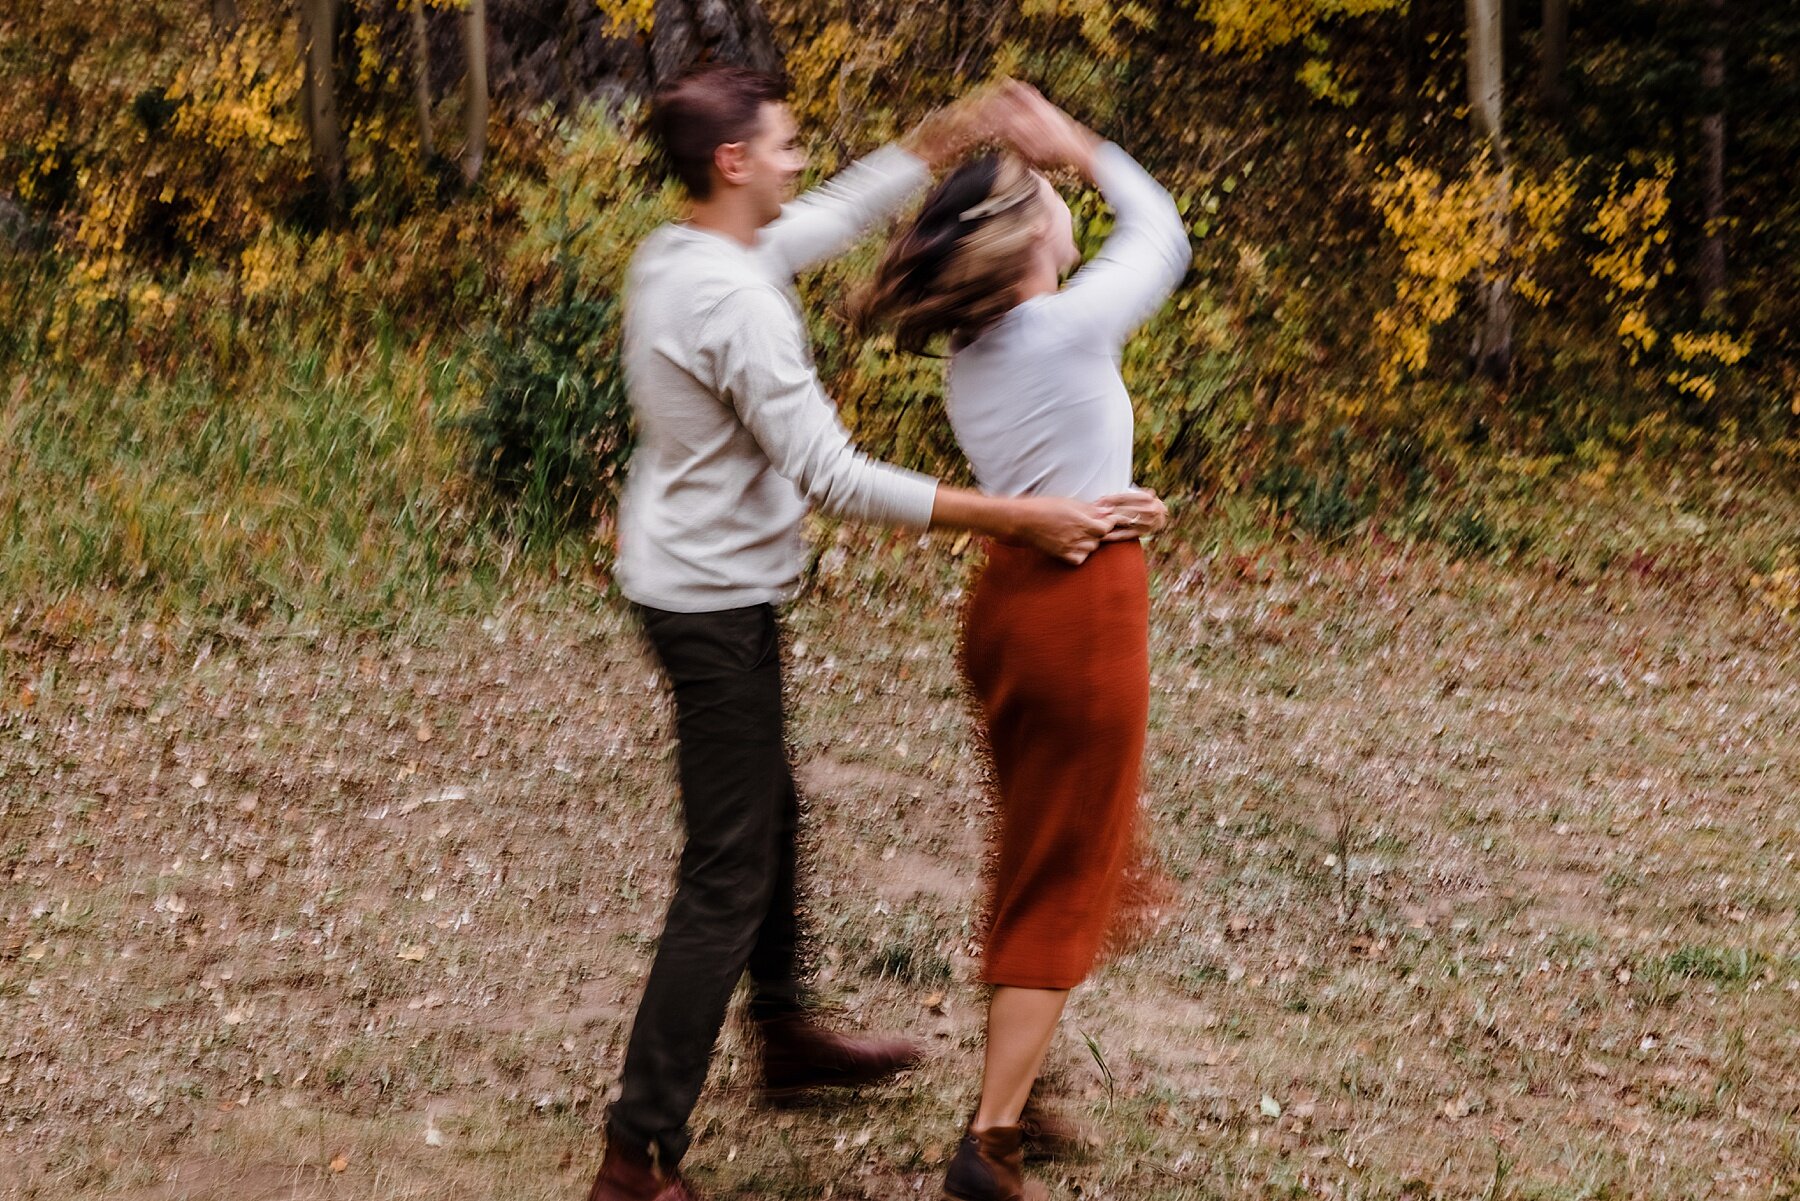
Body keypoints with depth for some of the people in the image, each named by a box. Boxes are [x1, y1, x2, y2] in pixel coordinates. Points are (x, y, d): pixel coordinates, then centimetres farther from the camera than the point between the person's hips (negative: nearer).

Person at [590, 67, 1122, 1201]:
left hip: (693, 583, 10)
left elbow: (832, 217, 19)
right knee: (728, 876, -6)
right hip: (719, 605, -10)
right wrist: (1018, 518, -25)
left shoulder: (672, 257, 3)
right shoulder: (733, 302, -26)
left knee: (767, 814, 27)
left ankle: (786, 1031, 47)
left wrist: (941, 142, 12)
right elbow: (831, 476, -27)